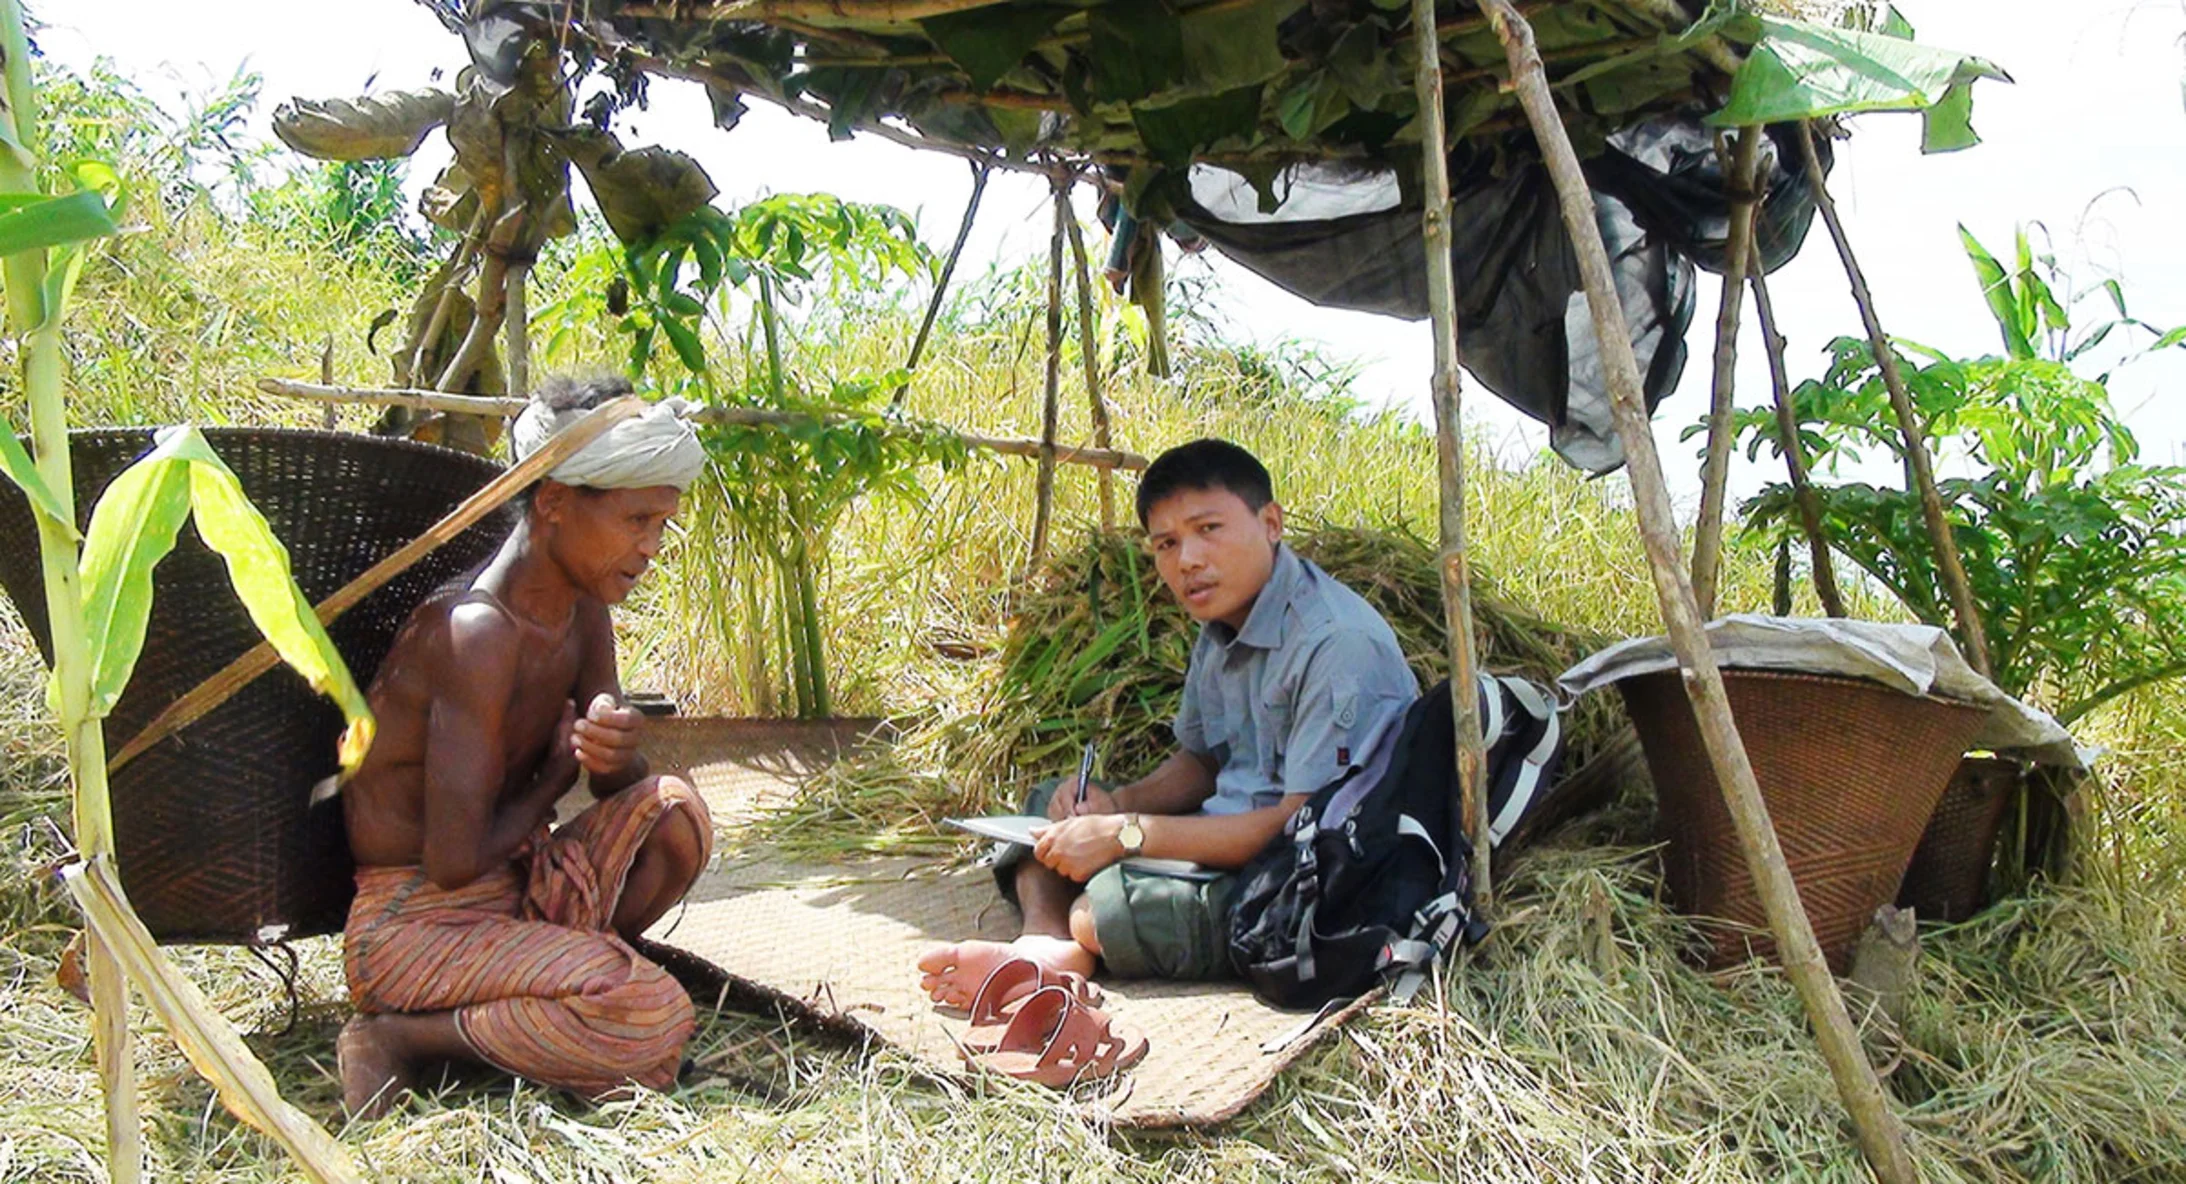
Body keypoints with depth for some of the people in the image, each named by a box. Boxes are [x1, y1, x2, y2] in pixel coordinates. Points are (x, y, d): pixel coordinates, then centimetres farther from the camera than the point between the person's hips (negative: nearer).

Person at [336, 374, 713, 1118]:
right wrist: (555, 778, -8)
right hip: (414, 922, -8)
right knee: (652, 1017, -25)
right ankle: (401, 1035, -8)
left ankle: (532, 980, -2)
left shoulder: (583, 611, 3)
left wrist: (618, 753, -18)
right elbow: (453, 862, -26)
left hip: (515, 889, 8)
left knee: (672, 810, -14)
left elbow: (614, 781, 8)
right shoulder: (478, 632, -25)